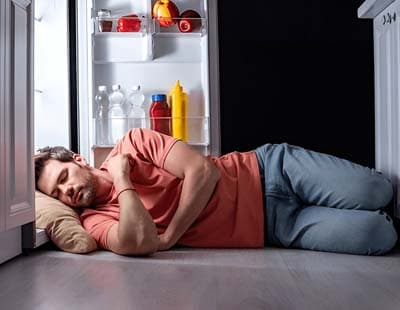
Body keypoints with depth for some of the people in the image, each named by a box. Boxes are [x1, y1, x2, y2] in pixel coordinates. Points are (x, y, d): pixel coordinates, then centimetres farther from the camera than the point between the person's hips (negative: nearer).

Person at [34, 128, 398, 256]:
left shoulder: (133, 142, -5)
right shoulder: (97, 219, -2)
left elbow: (204, 171, -14)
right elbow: (142, 241, -24)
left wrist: (169, 237, -16)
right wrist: (123, 181, -15)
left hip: (269, 168, 0)